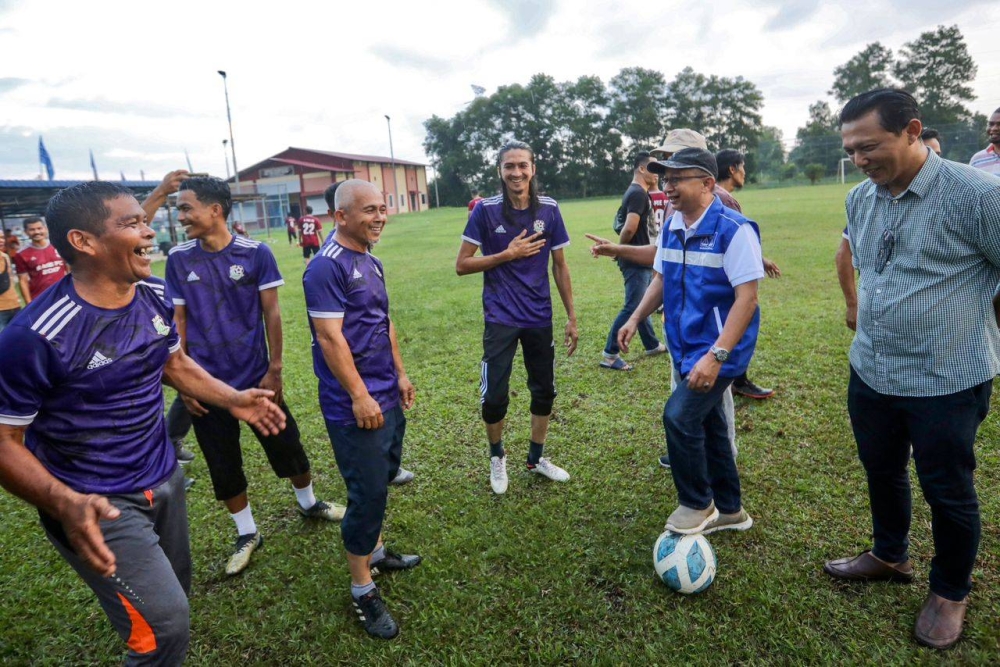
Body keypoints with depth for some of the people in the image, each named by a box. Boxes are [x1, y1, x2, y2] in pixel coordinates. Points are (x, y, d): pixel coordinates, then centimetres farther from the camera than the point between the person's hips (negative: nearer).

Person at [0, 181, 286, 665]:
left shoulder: (154, 299, -4)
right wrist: (64, 502, -33)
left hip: (164, 480, 7)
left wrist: (232, 399, 0)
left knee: (173, 596, 23)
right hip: (98, 506, -7)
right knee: (165, 627, -6)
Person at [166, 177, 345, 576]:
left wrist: (275, 370, -8)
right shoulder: (179, 259, -3)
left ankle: (309, 503, 38)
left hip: (256, 377, -2)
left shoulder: (255, 253, -9)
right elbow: (178, 321, 1)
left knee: (286, 446, 11)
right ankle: (247, 534, 31)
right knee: (223, 465, 12)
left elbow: (271, 313, -6)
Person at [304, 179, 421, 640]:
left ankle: (375, 553, 41)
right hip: (355, 405, -9)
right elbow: (330, 337, -21)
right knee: (367, 493, 0)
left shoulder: (371, 261, 12)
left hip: (386, 396, 9)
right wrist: (359, 396, -20)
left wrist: (400, 374, 16)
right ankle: (362, 590, 17)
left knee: (382, 480, 20)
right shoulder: (327, 267, -16)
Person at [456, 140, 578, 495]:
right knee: (494, 396, -3)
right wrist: (508, 254, -16)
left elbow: (560, 266, 5)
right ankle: (497, 456, 26)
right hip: (500, 318, -3)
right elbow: (462, 265, -6)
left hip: (540, 317, 3)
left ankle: (536, 458, 35)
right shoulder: (486, 210, -8)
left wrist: (571, 317, 5)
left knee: (544, 390, 12)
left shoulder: (549, 209, -1)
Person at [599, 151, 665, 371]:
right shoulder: (638, 193, -18)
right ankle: (609, 355, -3)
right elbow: (630, 228, -28)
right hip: (636, 261, -11)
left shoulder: (637, 192, 15)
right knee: (632, 308, -8)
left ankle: (652, 345, 34)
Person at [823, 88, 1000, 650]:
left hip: (948, 380, -6)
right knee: (882, 471, 21)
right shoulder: (859, 200, 3)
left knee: (948, 492, 11)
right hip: (871, 371, 6)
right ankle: (890, 556, 46)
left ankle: (951, 594, 35)